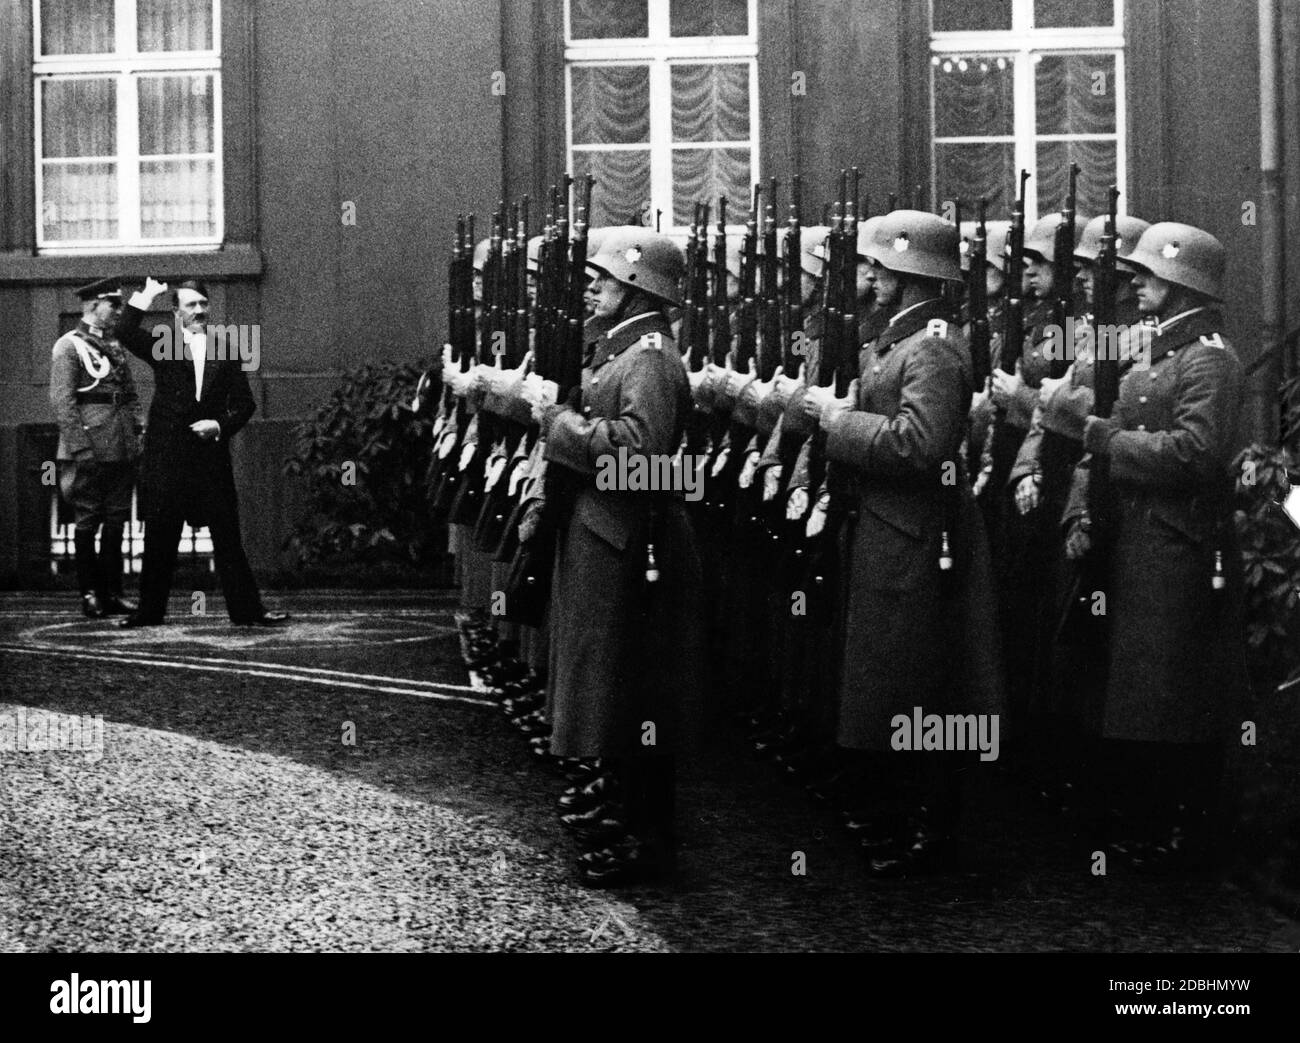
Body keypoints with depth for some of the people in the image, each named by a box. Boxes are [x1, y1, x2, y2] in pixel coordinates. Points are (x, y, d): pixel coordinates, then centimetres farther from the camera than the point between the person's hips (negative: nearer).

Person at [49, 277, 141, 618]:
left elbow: (131, 395, 21)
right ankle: (90, 594, 5)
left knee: (116, 522, 8)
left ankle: (112, 592, 14)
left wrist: (136, 433, 9)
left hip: (122, 449, 7)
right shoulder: (68, 346, -5)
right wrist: (79, 447, -17)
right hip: (90, 447, -7)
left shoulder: (115, 346, 17)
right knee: (87, 522, -1)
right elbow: (62, 401, -11)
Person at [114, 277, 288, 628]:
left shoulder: (225, 351, 10)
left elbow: (244, 403, 9)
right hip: (166, 458, -1)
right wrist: (146, 297, -10)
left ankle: (246, 609, 2)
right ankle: (150, 611, 14)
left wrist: (220, 425, -7)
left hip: (212, 457, 1)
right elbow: (125, 333, -10)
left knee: (228, 538, 0)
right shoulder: (162, 347, 6)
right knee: (159, 538, 5)